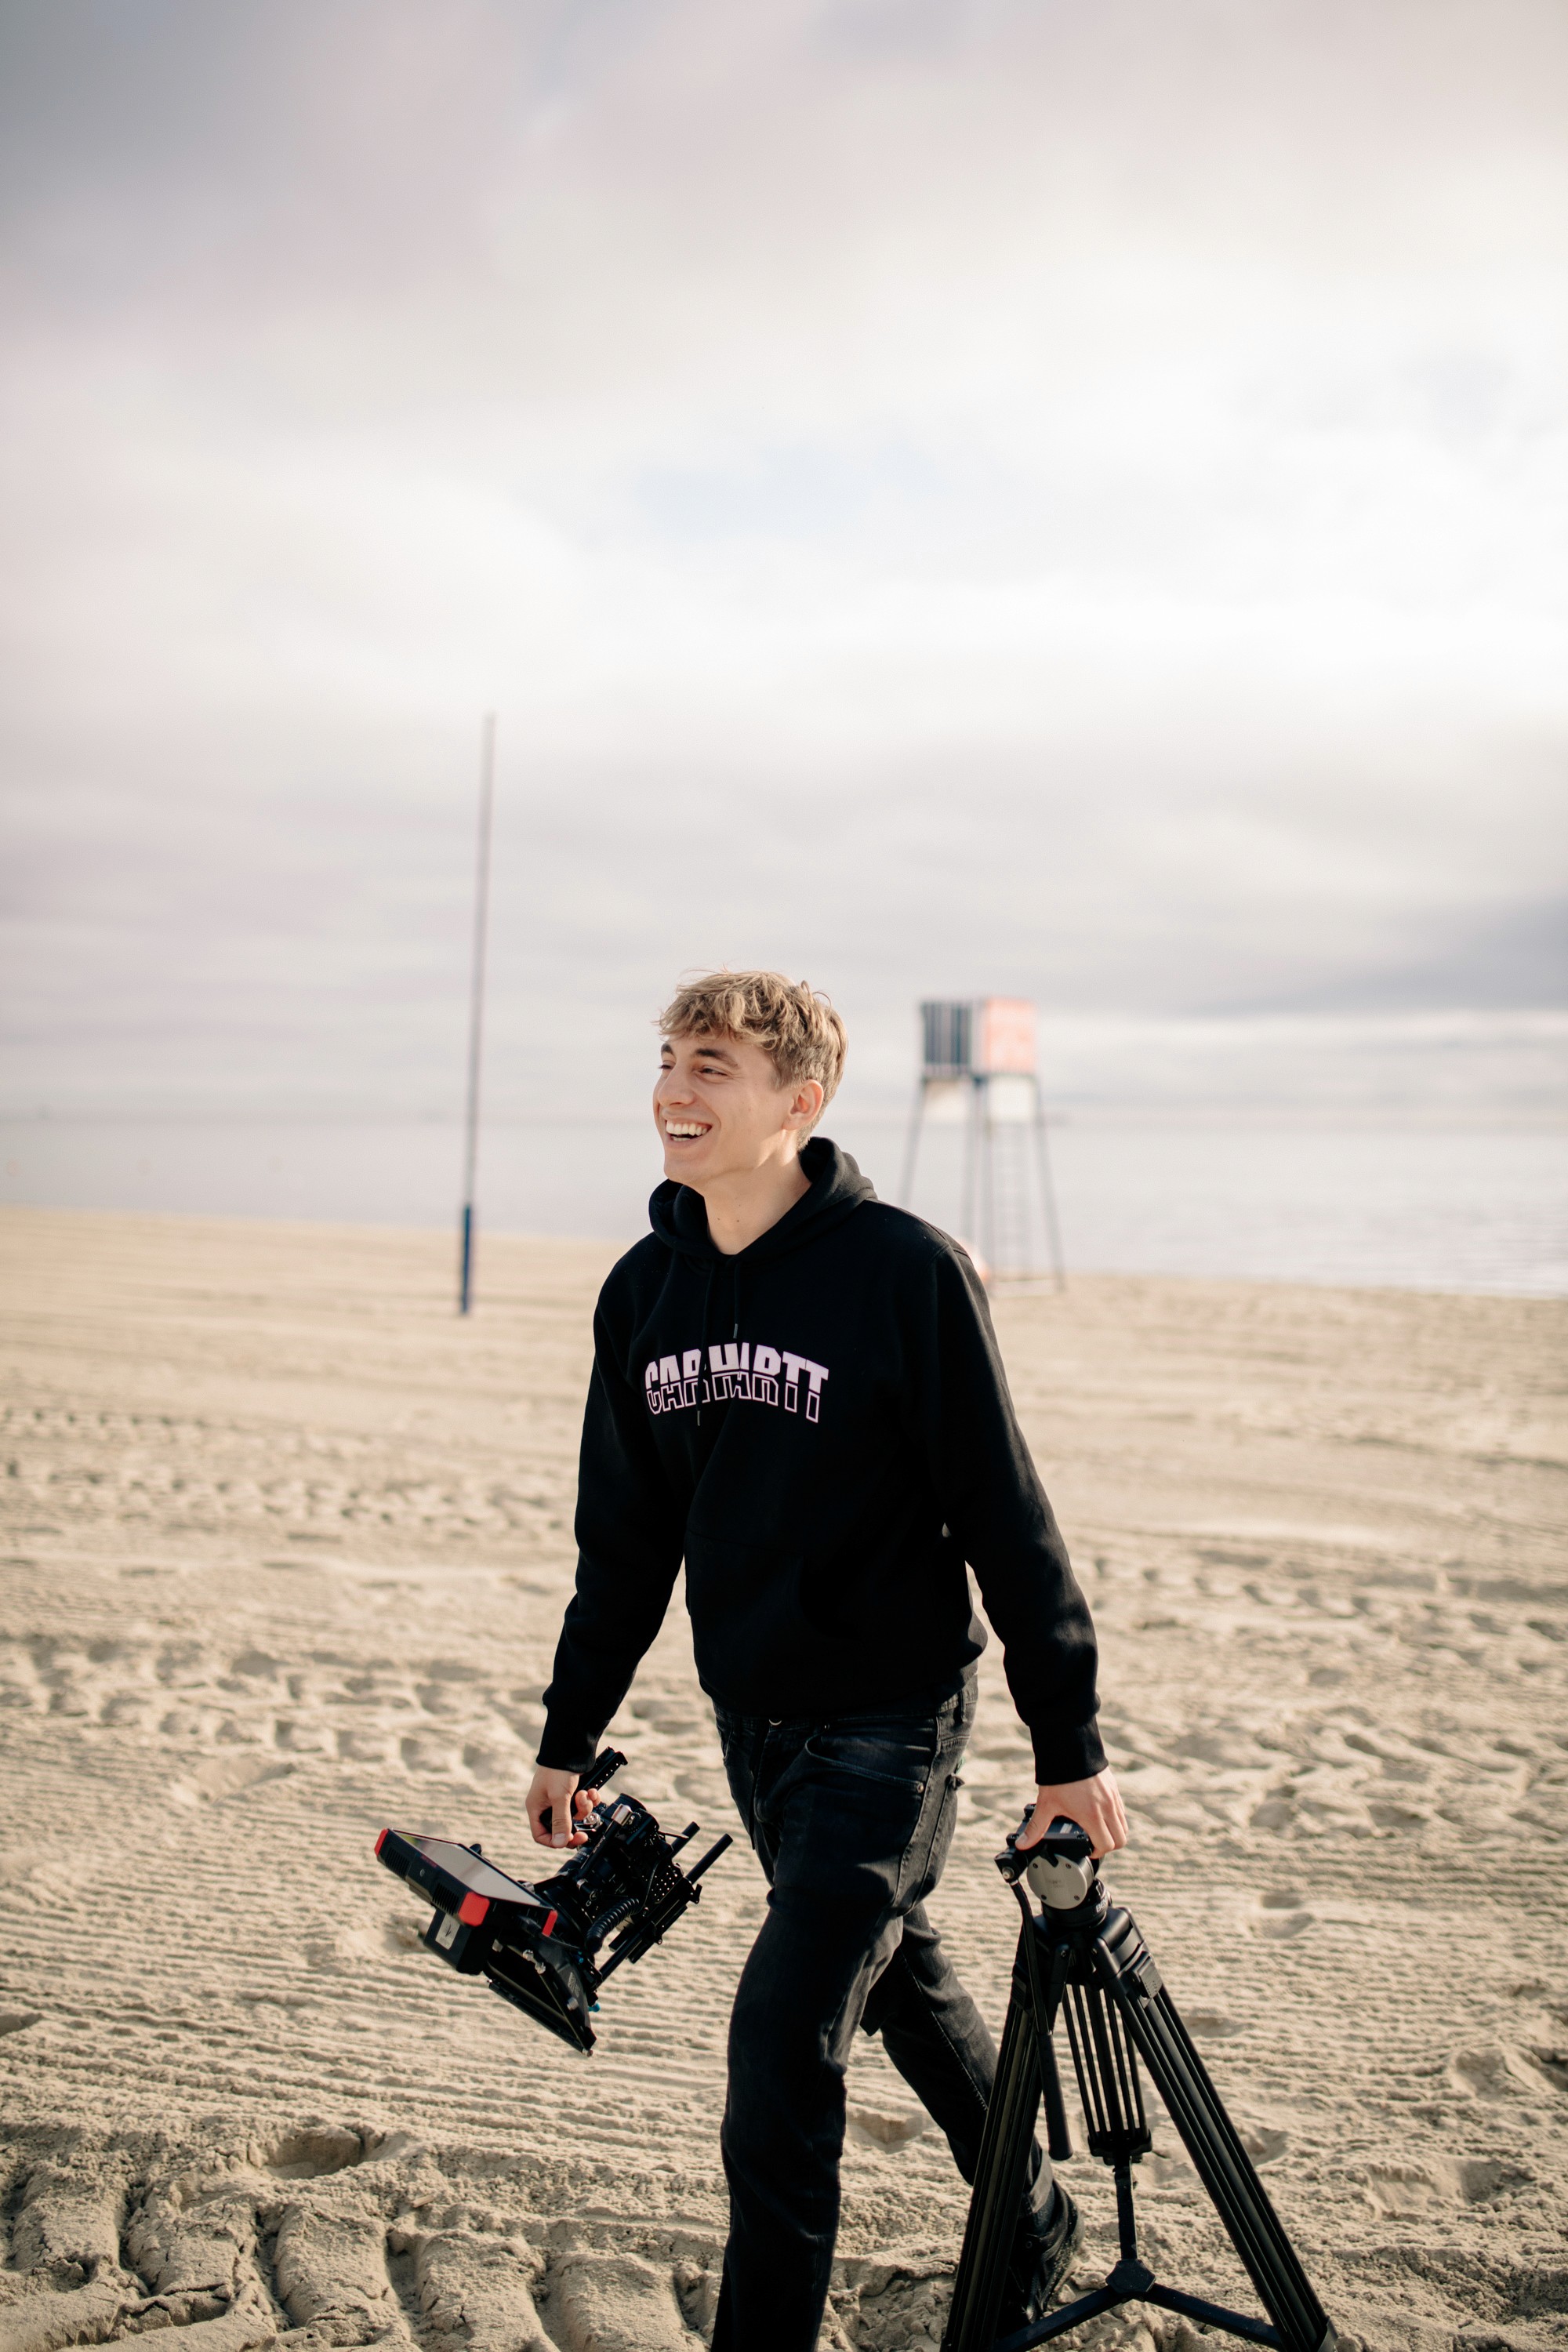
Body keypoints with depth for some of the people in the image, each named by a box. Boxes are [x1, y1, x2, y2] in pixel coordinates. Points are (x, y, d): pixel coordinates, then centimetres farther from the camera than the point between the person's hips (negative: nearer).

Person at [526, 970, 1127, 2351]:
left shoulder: (906, 1272, -17)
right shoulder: (645, 1291, 0)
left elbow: (1005, 1515, -13)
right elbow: (626, 1539, 10)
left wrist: (1069, 1745, -9)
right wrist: (569, 1738, 12)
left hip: (888, 1724, -6)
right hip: (752, 1724, 6)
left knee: (782, 2044, -9)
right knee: (901, 1980, 21)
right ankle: (1034, 2222, 45)